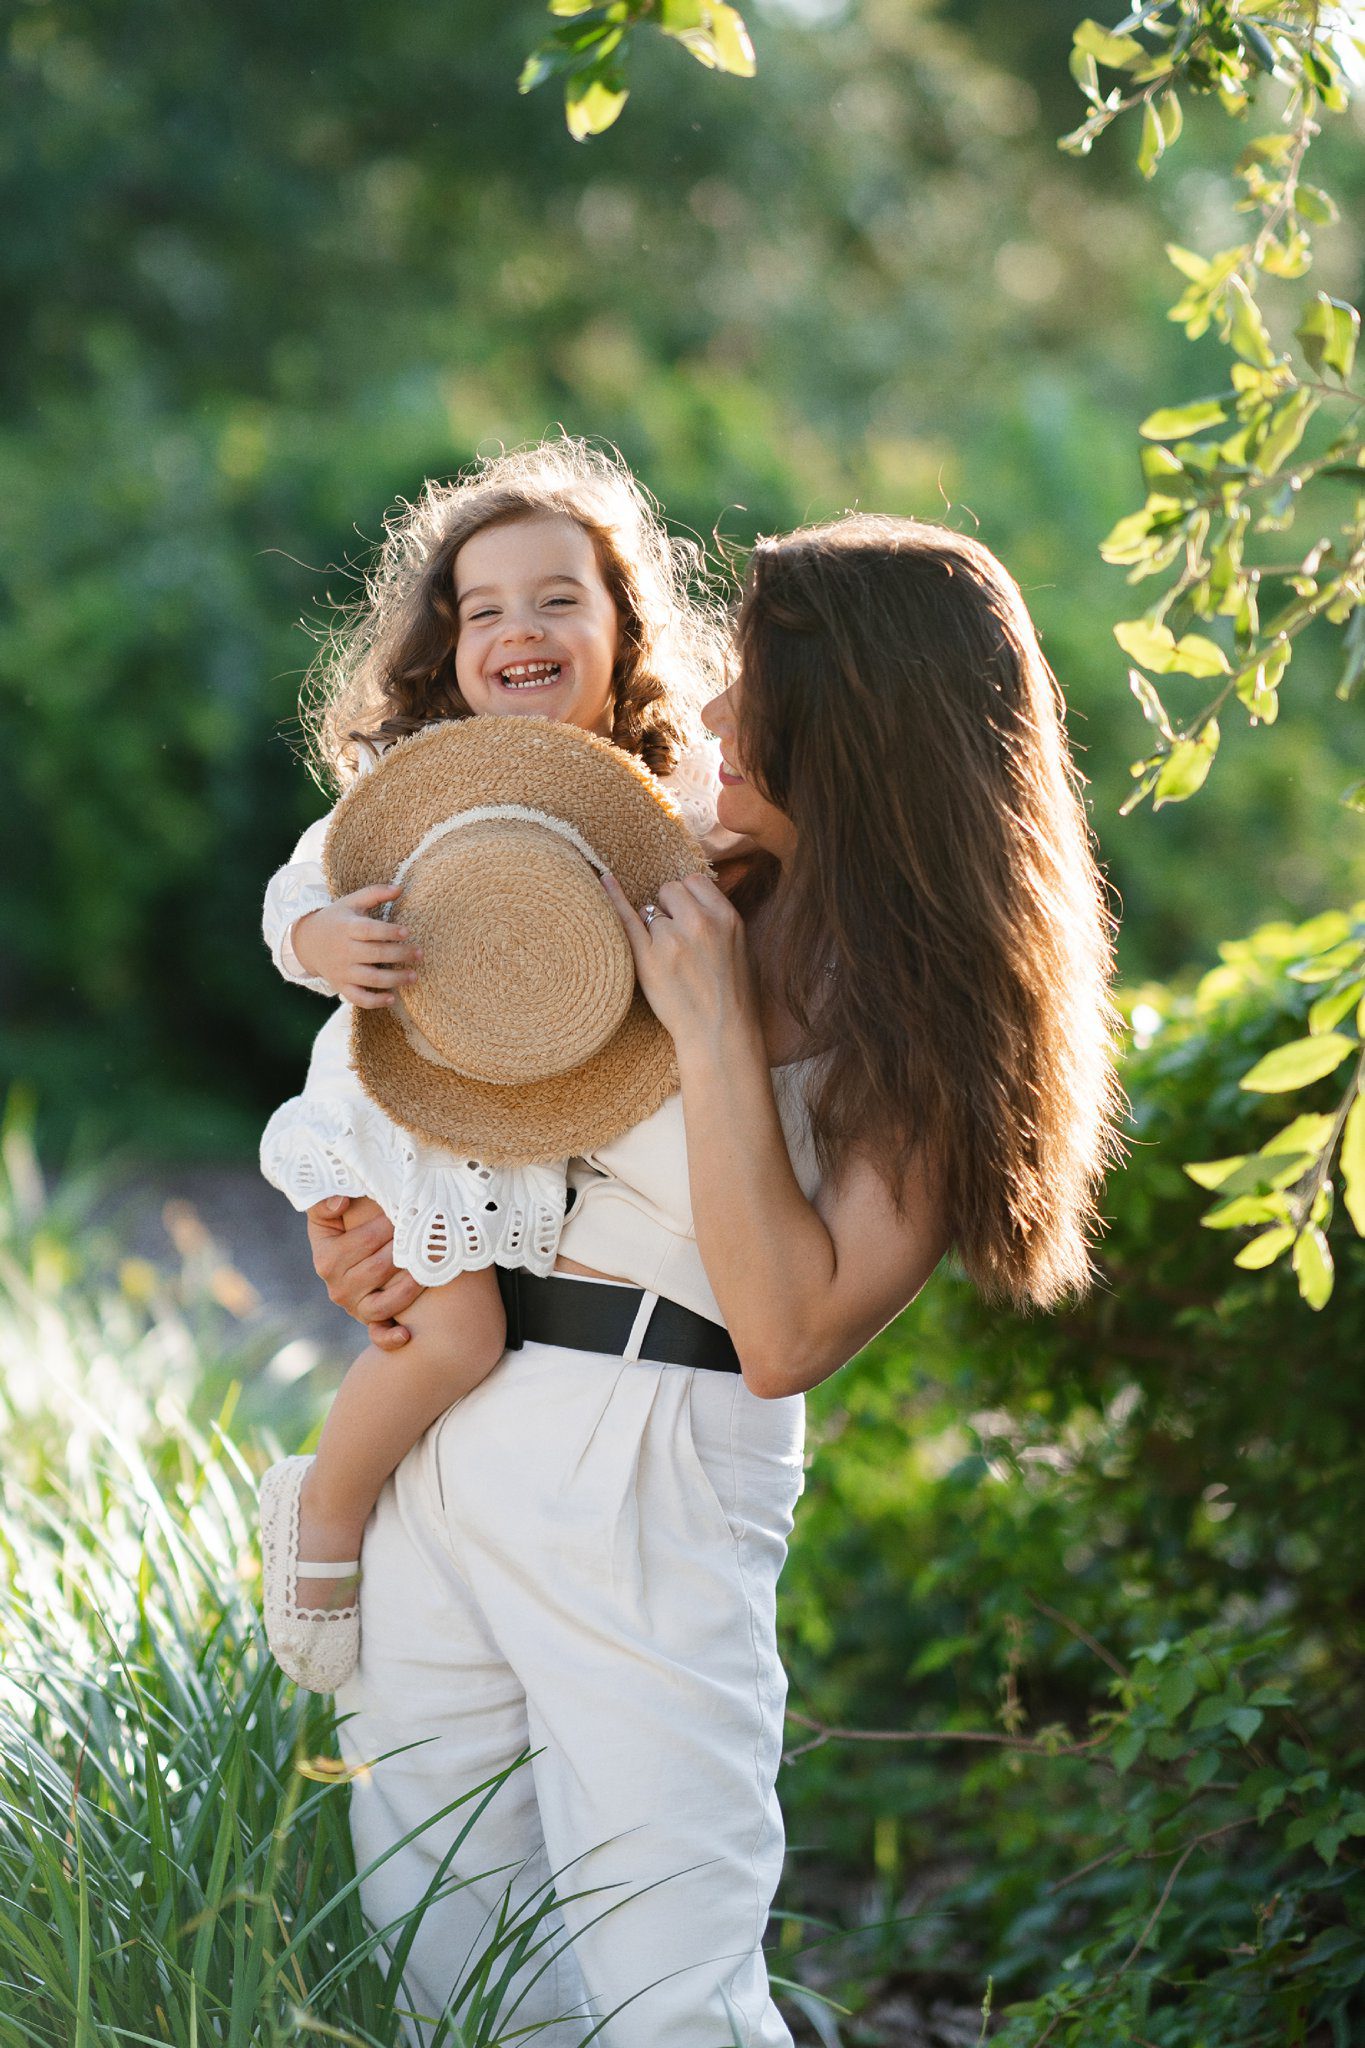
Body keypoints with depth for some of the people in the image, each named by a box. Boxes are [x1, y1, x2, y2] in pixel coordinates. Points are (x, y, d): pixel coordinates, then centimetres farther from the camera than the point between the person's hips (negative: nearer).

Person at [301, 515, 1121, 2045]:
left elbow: (787, 1333, -19)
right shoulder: (685, 882, 8)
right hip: (446, 1428, 6)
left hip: (654, 1475, -6)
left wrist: (715, 1027, -18)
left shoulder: (932, 1015, -9)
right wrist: (348, 1215, 6)